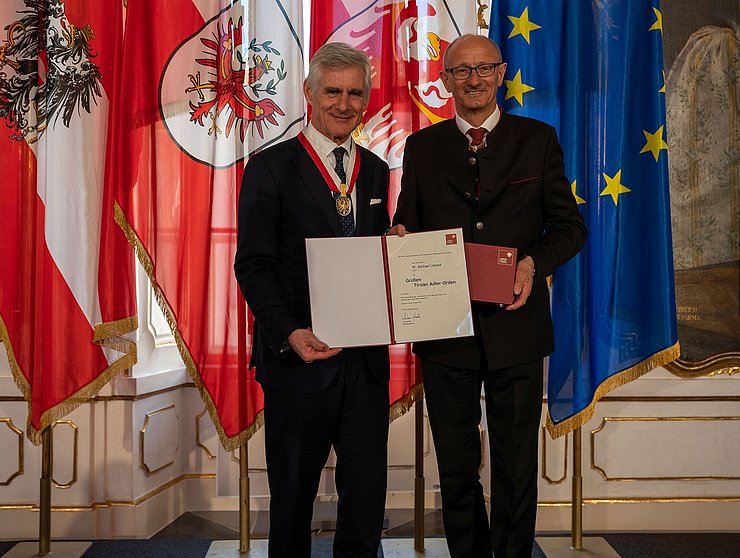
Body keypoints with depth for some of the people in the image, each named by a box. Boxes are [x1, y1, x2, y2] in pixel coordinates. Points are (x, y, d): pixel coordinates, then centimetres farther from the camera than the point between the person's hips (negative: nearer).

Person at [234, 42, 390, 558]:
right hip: (299, 358, -4)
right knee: (293, 492, 12)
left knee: (367, 492, 11)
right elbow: (253, 264, -10)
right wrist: (289, 334, -22)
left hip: (366, 358, 4)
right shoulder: (271, 168, -4)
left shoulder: (376, 171, 12)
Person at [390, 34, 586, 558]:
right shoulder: (421, 147, 8)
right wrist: (399, 236, -14)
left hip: (515, 325, -1)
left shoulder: (538, 140, 4)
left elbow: (569, 225, 3)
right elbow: (407, 226, 10)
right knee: (456, 470, 14)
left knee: (516, 469, 9)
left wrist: (534, 261, -16)